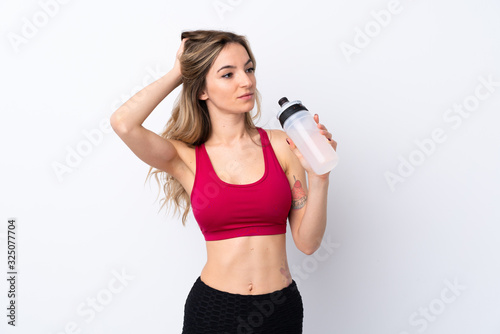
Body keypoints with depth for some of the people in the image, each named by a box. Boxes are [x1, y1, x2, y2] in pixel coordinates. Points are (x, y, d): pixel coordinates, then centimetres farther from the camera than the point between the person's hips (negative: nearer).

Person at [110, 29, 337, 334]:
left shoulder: (281, 145, -4)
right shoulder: (185, 157, -5)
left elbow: (308, 242, -4)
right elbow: (123, 123, -25)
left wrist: (319, 177, -19)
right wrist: (177, 74, -10)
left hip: (280, 308, 2)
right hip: (213, 308, -1)